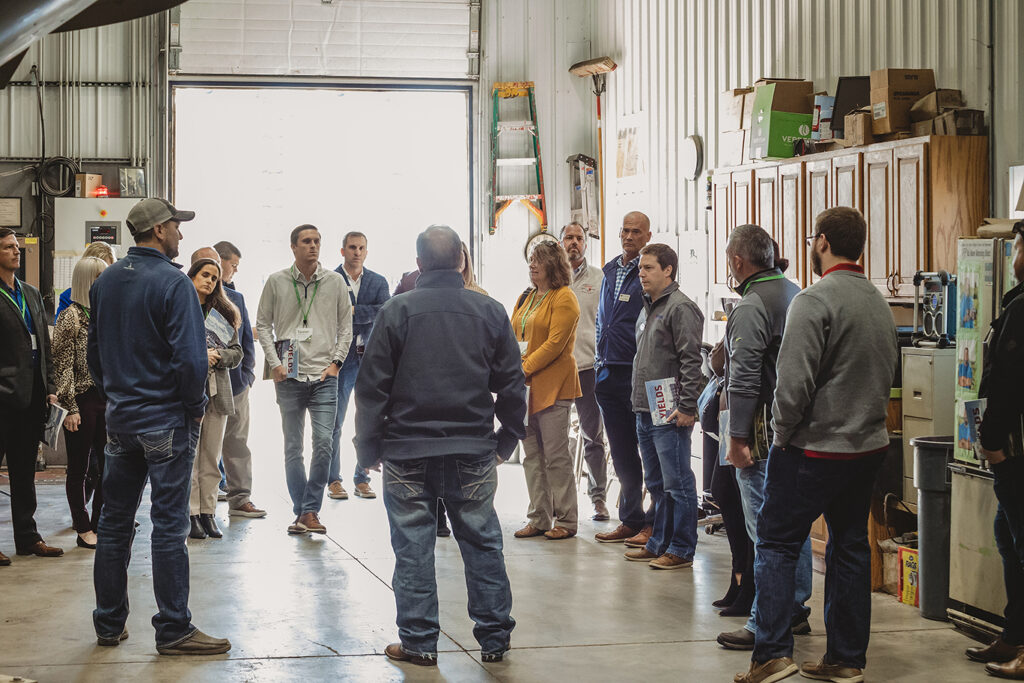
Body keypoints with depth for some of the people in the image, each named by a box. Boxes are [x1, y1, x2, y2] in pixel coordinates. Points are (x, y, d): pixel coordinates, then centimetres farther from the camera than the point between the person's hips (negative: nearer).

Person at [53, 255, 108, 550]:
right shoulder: (70, 316, -8)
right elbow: (63, 366, -10)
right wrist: (71, 408, -14)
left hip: (108, 399, 6)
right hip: (83, 400, -6)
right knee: (79, 468, 4)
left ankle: (99, 525, 16)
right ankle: (83, 529, 11)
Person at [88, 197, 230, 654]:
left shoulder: (105, 282, 7)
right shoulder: (172, 283, -15)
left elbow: (94, 351, 14)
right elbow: (190, 357, -20)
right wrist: (195, 405, -6)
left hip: (119, 419, 7)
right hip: (166, 420, -7)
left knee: (114, 522, 13)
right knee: (169, 526, -2)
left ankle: (109, 624, 19)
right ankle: (173, 630, 3)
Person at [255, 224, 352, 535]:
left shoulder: (335, 282, 6)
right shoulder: (276, 282, 4)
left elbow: (346, 325, 10)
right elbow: (263, 324, 8)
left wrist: (336, 362, 0)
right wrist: (274, 363, -1)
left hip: (324, 377, 0)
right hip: (289, 378, 0)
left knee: (324, 444, -11)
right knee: (293, 449, 4)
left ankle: (310, 510, -1)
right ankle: (301, 512, 13)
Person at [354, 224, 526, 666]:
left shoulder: (397, 311, -5)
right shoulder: (490, 312, 2)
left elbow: (372, 385, -4)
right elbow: (511, 384, 6)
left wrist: (368, 447, 6)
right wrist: (506, 441, 17)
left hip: (408, 451, -2)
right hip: (473, 452, 2)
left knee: (413, 546, 6)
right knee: (482, 543, 10)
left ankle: (419, 641, 10)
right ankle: (494, 638, 15)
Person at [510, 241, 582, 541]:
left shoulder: (564, 298, -7)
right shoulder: (526, 298, 18)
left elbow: (555, 344, -15)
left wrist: (524, 369, -18)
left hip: (552, 386, -8)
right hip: (525, 386, 8)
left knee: (556, 454, -5)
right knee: (532, 455, 9)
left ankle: (566, 521, 3)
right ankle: (539, 519, 16)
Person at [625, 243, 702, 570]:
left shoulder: (680, 307, -11)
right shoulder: (647, 308, 18)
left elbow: (691, 360, -16)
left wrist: (687, 407, -19)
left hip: (669, 412, -10)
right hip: (645, 411, 10)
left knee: (677, 483, -5)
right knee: (656, 483, 16)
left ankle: (681, 550, 0)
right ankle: (659, 543, 24)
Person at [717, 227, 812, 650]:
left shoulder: (751, 306, -16)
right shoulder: (796, 293, 12)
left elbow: (744, 379, -21)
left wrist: (737, 439, -18)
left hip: (765, 431, -9)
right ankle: (795, 610, 25)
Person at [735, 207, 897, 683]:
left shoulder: (815, 301, -16)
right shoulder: (879, 303, 10)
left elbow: (794, 381, -20)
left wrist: (783, 433, -7)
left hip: (815, 448, -7)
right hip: (869, 447, 7)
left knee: (776, 544, 0)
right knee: (850, 547, 12)